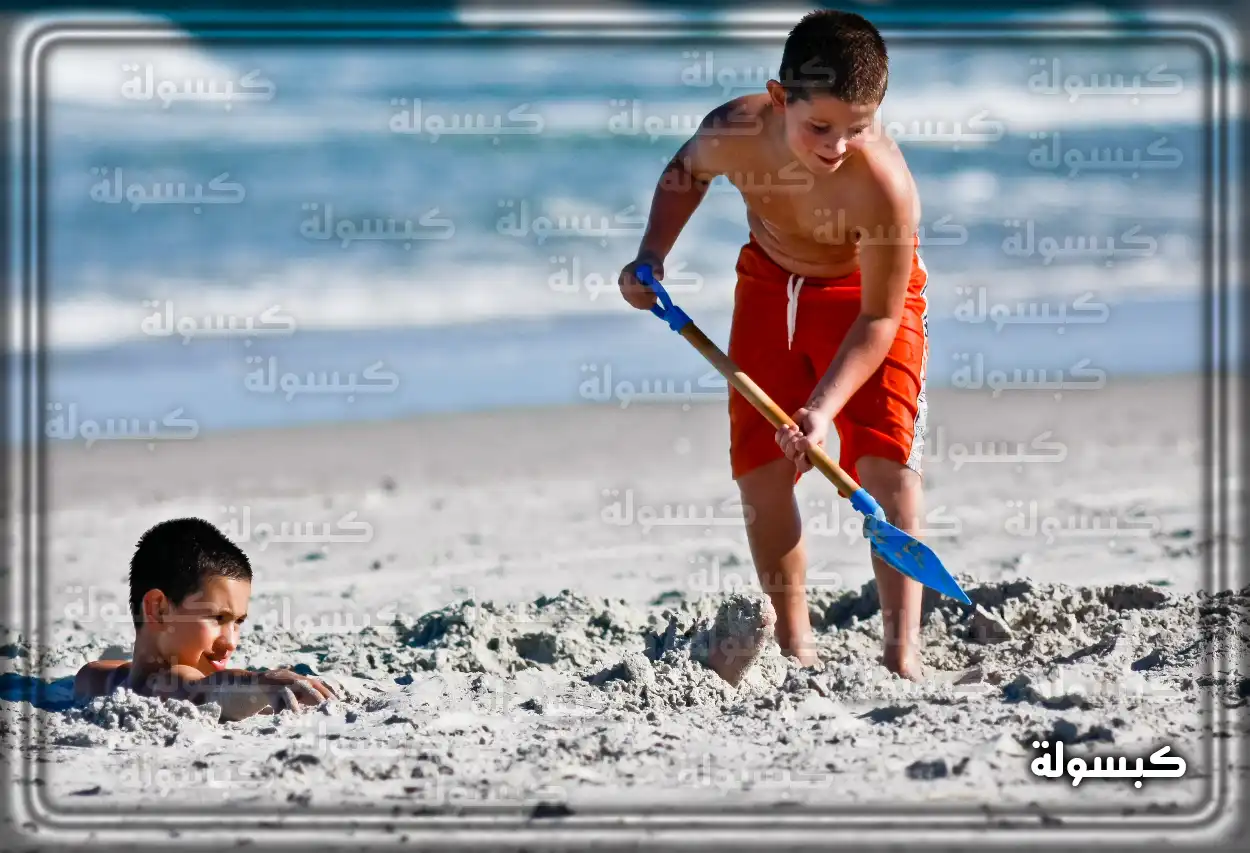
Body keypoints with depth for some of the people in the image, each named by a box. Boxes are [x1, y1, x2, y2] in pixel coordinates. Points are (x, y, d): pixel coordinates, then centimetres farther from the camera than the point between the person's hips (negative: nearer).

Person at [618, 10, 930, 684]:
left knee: (886, 463, -18)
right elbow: (686, 171, -2)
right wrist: (652, 255, -15)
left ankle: (902, 654, -16)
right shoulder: (733, 133, -29)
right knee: (759, 469, 3)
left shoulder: (883, 184, -40)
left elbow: (879, 318, -29)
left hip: (864, 292, -4)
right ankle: (793, 640, 21)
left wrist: (823, 408, -38)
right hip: (771, 282, 4)